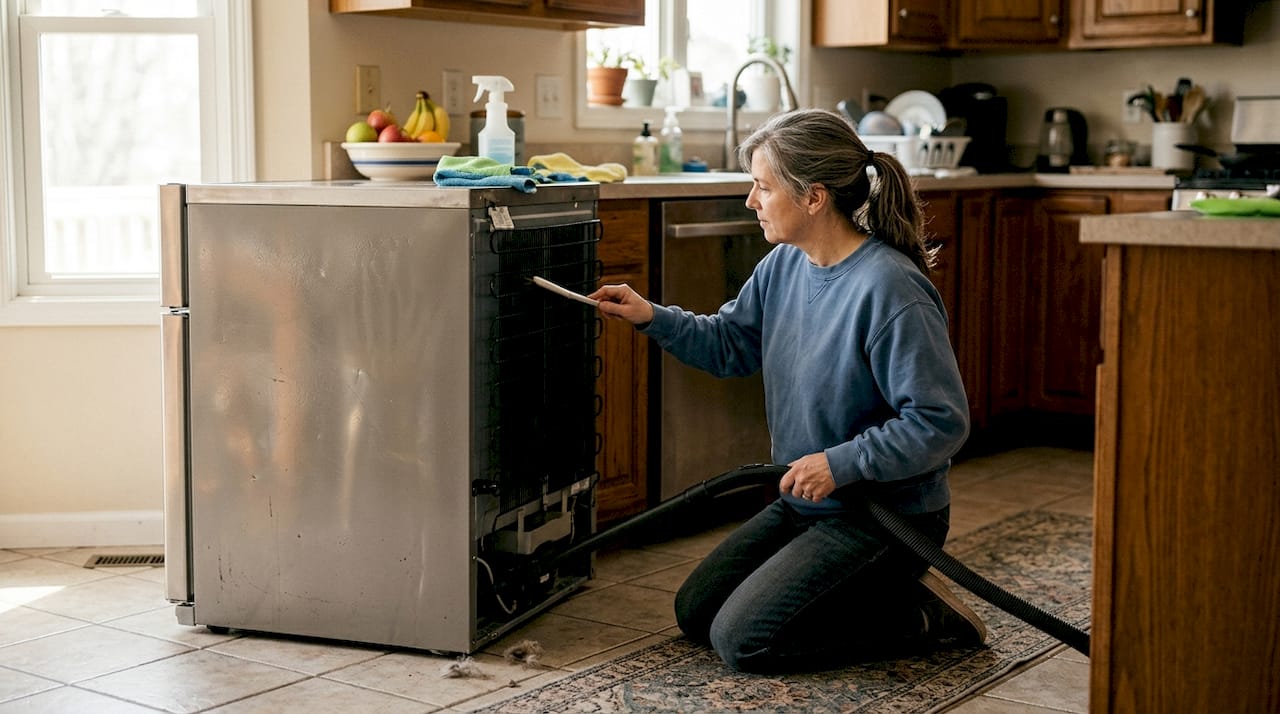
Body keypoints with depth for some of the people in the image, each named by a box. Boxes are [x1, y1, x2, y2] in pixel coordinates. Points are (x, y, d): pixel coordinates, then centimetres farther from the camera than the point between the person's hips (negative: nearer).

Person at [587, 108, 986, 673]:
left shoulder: (889, 289, -27)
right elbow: (730, 343, 13)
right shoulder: (784, 265, 0)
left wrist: (840, 464, -26)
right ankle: (870, 588, 18)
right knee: (696, 613, 14)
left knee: (741, 639, -13)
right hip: (804, 502, 9)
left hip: (886, 515, -9)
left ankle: (917, 615, 1)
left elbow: (941, 421, -26)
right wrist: (653, 318, -2)